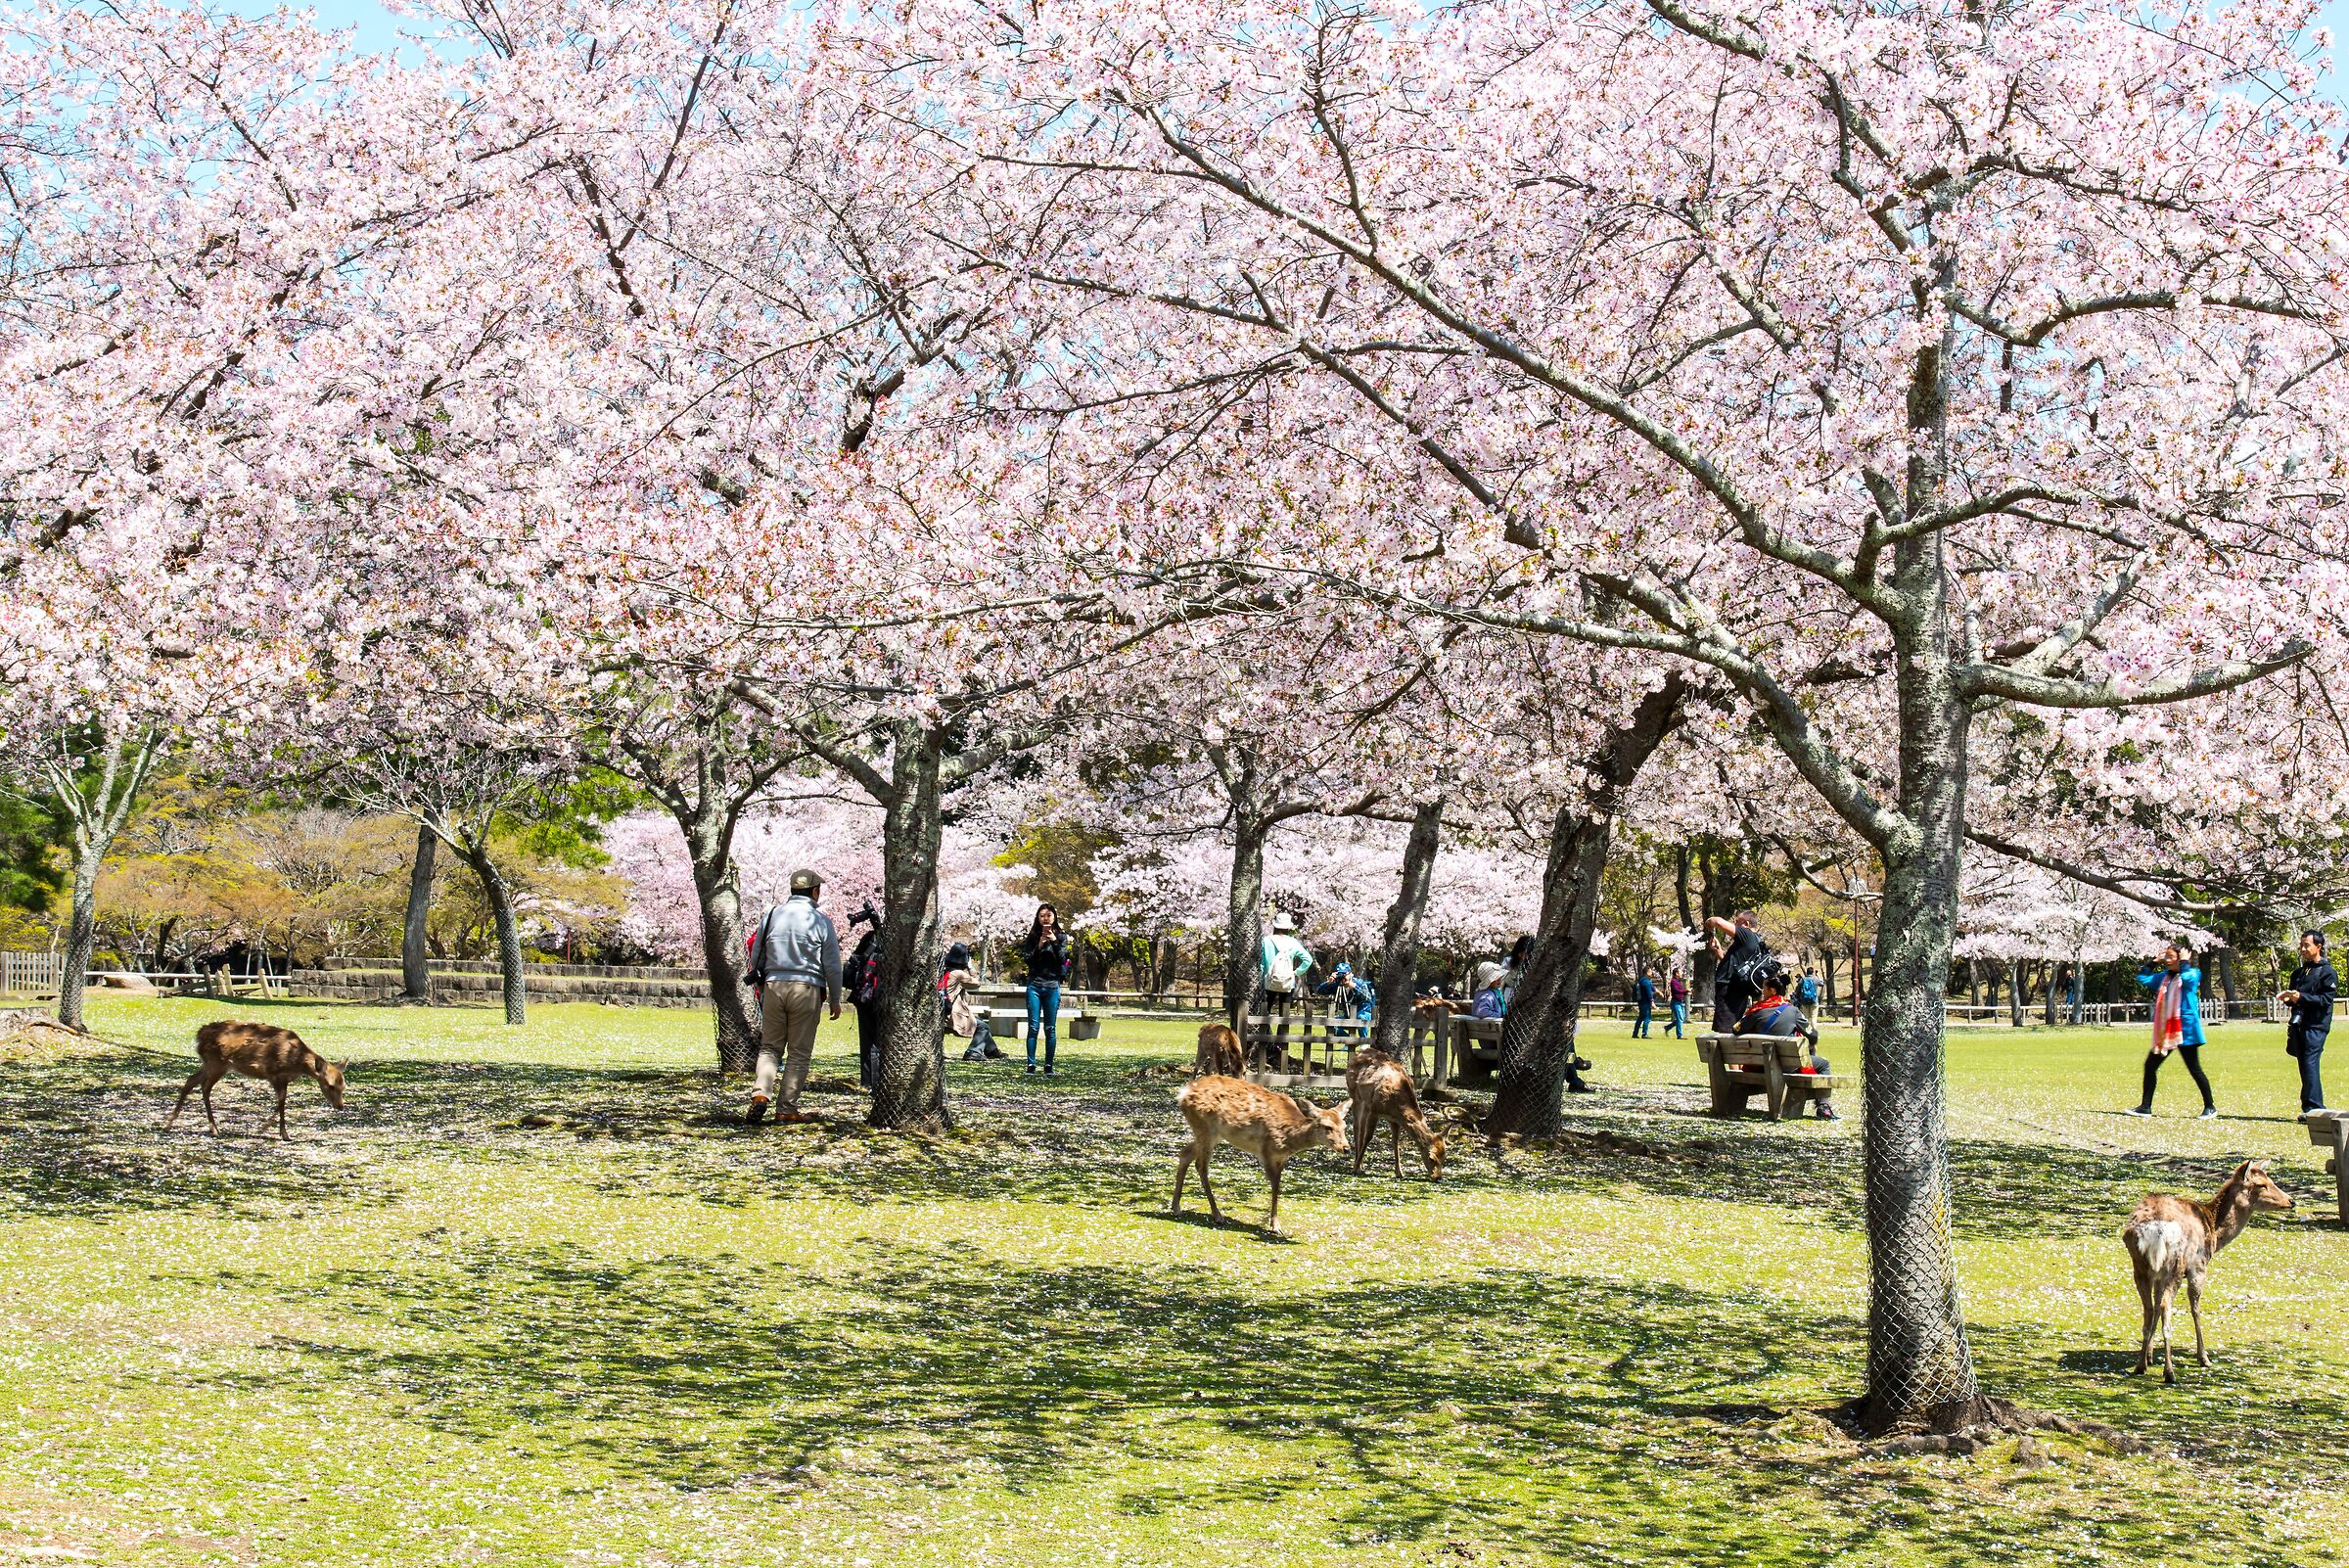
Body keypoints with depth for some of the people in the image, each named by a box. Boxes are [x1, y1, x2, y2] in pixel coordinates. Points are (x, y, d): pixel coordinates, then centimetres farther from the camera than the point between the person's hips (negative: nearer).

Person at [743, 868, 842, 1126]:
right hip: (806, 989, -3)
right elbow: (832, 965, -1)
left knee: (769, 1046, 10)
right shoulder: (821, 920, -2)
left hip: (773, 986, 3)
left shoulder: (771, 915, 7)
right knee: (799, 1052, 4)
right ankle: (787, 1109, 3)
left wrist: (761, 988, 23)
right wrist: (835, 1000, 8)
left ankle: (760, 1095, -11)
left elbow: (756, 958, 12)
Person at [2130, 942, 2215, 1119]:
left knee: (2194, 1069, -2)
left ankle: (2210, 1107, 10)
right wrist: (2154, 962, 11)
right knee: (2150, 1065, 5)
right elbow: (2142, 978, 17)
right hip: (2165, 1031, 7)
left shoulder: (2192, 974, -5)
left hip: (2185, 1030, -7)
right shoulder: (2163, 976, 14)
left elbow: (2186, 978, -27)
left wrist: (2184, 963, -12)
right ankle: (2145, 1107, 11)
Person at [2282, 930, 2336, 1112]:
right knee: (2305, 1067, 7)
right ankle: (2317, 1109, 12)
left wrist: (2301, 997, -21)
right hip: (2298, 1025, 7)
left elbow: (2326, 1000, -11)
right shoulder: (2298, 972, 22)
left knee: (2310, 1064, -16)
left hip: (2316, 1026, -7)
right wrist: (2289, 998, 5)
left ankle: (2313, 1108, -18)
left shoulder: (2327, 972, -2)